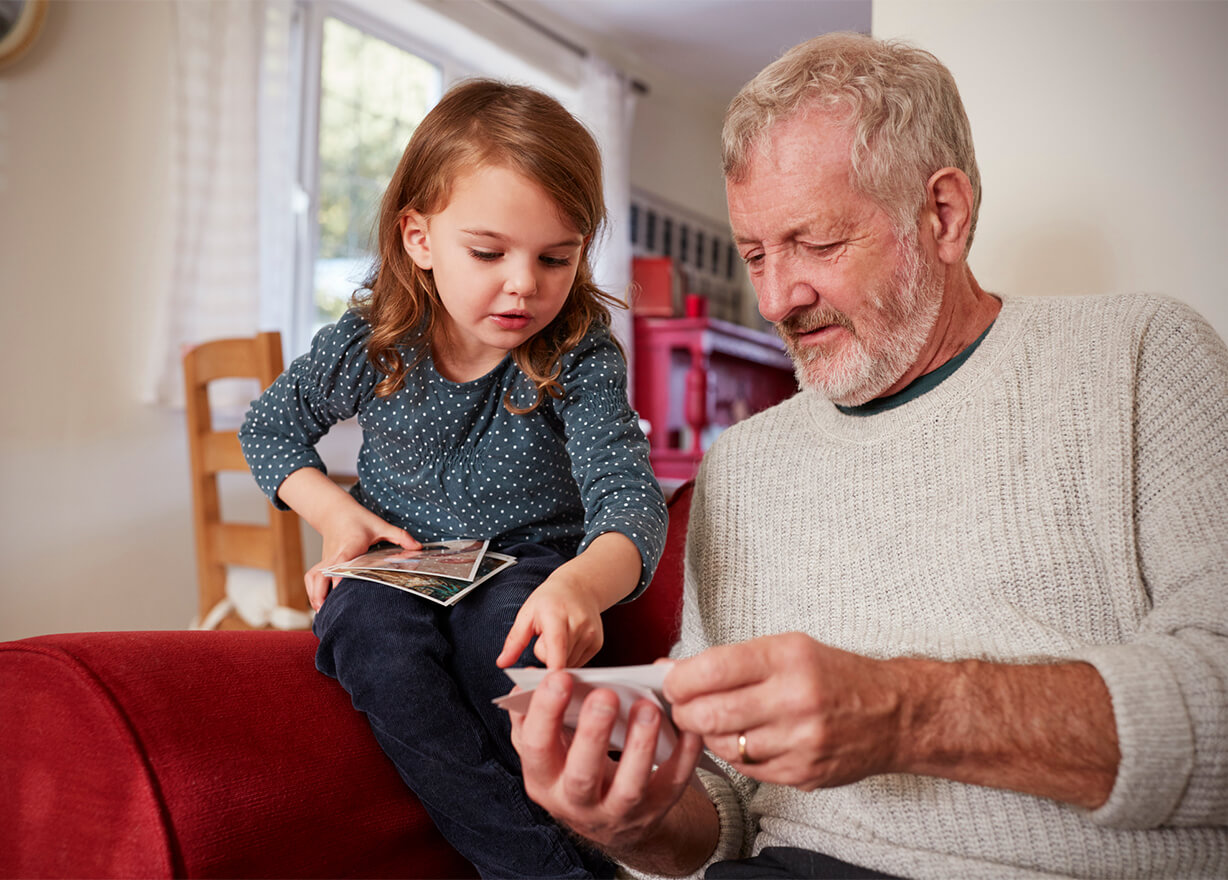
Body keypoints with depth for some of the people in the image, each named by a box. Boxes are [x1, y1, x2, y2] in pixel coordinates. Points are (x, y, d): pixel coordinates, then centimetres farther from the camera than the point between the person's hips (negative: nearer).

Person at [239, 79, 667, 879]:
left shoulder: (581, 359, -15)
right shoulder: (366, 344, -6)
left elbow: (630, 497, -28)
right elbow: (269, 429, 12)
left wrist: (582, 583, -51)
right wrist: (335, 510, -7)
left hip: (529, 565, -2)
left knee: (501, 630, -37)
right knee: (368, 626, -33)